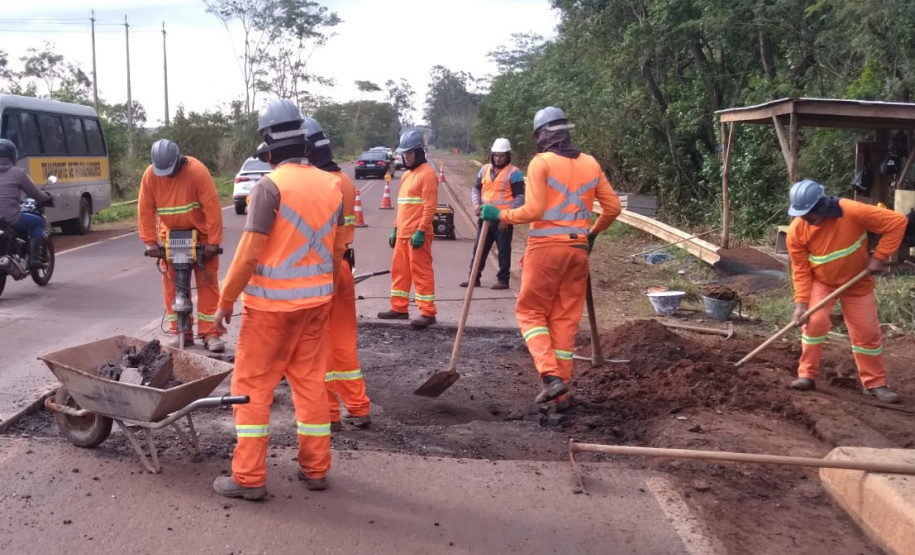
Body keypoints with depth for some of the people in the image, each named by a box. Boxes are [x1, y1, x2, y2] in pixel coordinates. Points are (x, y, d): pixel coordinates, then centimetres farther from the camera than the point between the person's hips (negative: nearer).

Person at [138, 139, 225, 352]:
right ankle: (181, 332, 11)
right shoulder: (150, 175, -12)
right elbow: (145, 210, -8)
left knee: (207, 283, -3)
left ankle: (210, 333, 0)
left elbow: (212, 206, -24)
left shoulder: (197, 170, -23)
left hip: (201, 235, -3)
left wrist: (213, 241, -25)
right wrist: (150, 242, -13)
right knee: (172, 285, 3)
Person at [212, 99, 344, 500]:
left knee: (252, 385, 5)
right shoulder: (331, 185, 4)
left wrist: (225, 301, -7)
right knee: (310, 381, 15)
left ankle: (249, 478, 8)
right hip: (316, 300, 6)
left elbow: (250, 252, -17)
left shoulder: (270, 186, -15)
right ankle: (316, 468, 22)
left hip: (272, 303, -6)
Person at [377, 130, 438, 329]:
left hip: (417, 235, -9)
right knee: (399, 271, 13)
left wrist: (421, 231, -21)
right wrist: (395, 229, 19)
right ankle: (399, 308, 23)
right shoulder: (406, 175, 18)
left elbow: (430, 206, -17)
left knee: (421, 272, -6)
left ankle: (428, 312, -1)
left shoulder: (427, 173, -10)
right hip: (402, 234, 9)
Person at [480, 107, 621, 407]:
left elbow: (533, 210, -15)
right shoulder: (590, 163, 10)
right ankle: (561, 392, 12)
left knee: (530, 311, 8)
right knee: (566, 319, 10)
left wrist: (499, 215, -2)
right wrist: (594, 231, 26)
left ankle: (551, 376, -10)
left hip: (545, 247, -5)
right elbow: (613, 206, 11)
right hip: (577, 249, 5)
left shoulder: (541, 162, -7)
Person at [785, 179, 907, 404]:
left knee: (867, 332, 4)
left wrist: (879, 257, -25)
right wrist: (801, 302, -23)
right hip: (821, 282, 1)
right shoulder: (796, 230, -22)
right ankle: (807, 375, -1)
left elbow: (898, 222, -24)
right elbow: (801, 270, -15)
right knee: (814, 322, -16)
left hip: (857, 282, 0)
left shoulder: (853, 212, -31)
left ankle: (875, 384, 17)